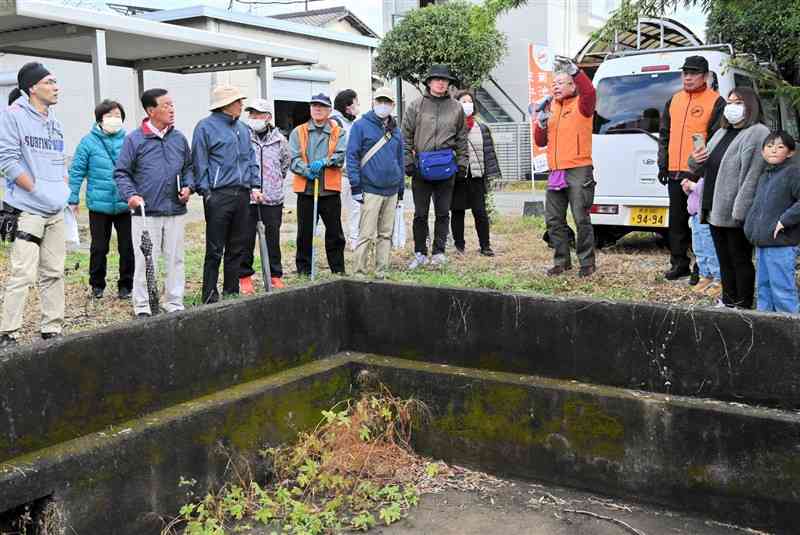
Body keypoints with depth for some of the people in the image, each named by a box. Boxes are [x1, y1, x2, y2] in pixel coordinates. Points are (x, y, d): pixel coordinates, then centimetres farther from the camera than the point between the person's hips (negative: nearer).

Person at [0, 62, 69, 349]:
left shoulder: (55, 122, 15)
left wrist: (62, 190, 7)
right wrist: (38, 190, -14)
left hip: (56, 212, 8)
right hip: (27, 211, -7)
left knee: (54, 273, 11)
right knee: (23, 275, -9)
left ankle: (52, 330, 19)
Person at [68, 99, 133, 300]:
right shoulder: (89, 142, -3)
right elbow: (76, 171, 0)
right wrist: (73, 200, -1)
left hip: (126, 205, 1)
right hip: (99, 205, -1)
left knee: (127, 248, 6)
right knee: (99, 248, 10)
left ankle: (125, 285, 20)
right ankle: (97, 285, 24)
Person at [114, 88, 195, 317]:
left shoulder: (179, 138, 9)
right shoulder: (134, 139, -3)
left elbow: (188, 167, 21)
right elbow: (121, 173, 0)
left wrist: (188, 186, 3)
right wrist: (130, 195, -15)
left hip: (176, 212, 4)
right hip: (145, 212, -4)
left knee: (175, 259, 9)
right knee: (145, 261, 1)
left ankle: (174, 303, 20)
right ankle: (143, 307, 11)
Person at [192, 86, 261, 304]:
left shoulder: (242, 128, 16)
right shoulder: (206, 127, -3)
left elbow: (250, 158, 20)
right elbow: (200, 162, -6)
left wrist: (255, 185, 9)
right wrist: (205, 191, -12)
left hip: (242, 194, 7)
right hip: (219, 195, -7)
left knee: (238, 247, 10)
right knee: (215, 250, -3)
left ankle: (232, 292, 20)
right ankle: (210, 297, 3)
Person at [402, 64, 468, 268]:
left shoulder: (456, 108, 8)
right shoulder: (416, 106, 3)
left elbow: (462, 139, 14)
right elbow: (406, 136, 4)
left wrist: (462, 163, 8)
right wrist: (408, 161, -3)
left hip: (446, 167, 1)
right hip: (421, 167, -1)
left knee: (443, 212, 5)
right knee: (420, 213, 4)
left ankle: (439, 251, 14)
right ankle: (420, 253, 13)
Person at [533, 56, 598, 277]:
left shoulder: (581, 104, 0)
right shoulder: (550, 107, 17)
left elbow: (589, 91, -24)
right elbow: (540, 141, 17)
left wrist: (574, 70, -31)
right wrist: (541, 122, 0)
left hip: (578, 171, -6)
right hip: (555, 172, 6)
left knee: (581, 219, -5)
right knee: (554, 220, 7)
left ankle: (587, 262, 4)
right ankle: (562, 261, 18)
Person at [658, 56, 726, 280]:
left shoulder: (716, 102, -4)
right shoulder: (674, 100, 15)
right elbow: (664, 135, 18)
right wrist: (663, 165, 12)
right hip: (675, 173, 6)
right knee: (677, 220, 11)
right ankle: (679, 263, 21)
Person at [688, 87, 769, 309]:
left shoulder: (757, 133, -10)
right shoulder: (721, 133, 19)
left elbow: (752, 177, -19)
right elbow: (704, 169, 25)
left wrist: (740, 211, -25)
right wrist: (695, 161, 1)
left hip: (736, 214, -8)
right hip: (715, 211, 8)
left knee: (740, 260, 1)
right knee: (724, 260, 16)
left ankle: (743, 306, 10)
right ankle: (728, 302, 26)